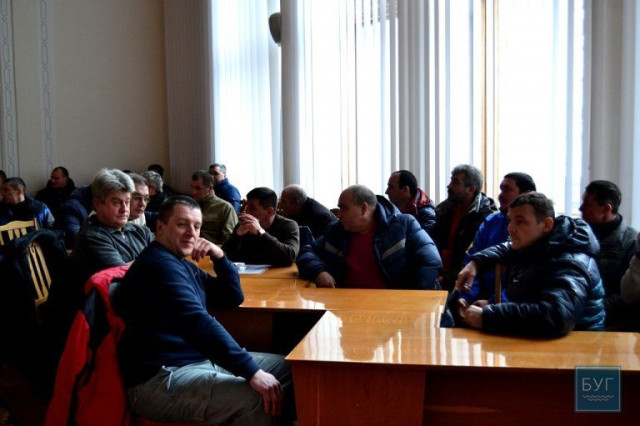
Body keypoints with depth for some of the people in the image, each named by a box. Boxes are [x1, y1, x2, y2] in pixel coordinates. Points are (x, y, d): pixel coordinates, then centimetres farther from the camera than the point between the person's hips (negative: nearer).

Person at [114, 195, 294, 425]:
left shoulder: (182, 265, 17)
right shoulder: (159, 264, -15)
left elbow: (233, 298, 22)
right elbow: (197, 322, -28)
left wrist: (220, 257, 5)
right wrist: (252, 371, -32)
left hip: (198, 360, 11)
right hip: (160, 380, -11)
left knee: (285, 368, 11)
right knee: (256, 398, -31)